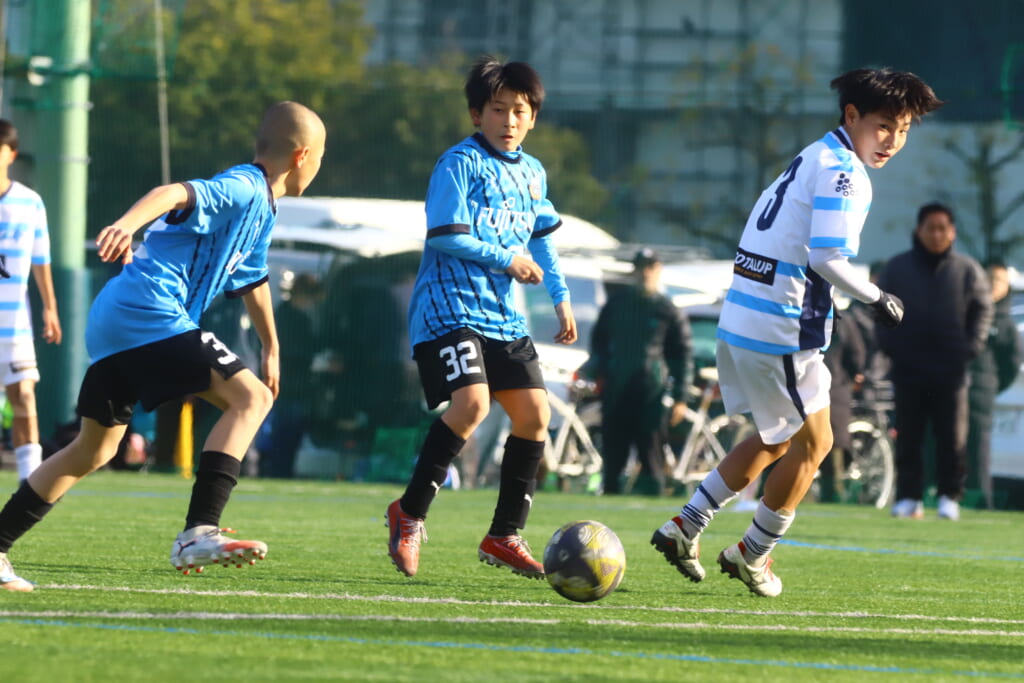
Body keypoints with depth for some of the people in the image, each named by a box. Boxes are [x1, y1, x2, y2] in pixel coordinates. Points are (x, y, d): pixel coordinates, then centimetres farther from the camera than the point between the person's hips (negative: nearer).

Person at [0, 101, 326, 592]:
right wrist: (126, 226, -45)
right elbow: (174, 195, -27)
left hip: (112, 324, 10)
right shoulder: (244, 189, -8)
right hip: (149, 312, -10)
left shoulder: (260, 208, 23)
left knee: (94, 449, 20)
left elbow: (252, 281, 41)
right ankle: (198, 534, -27)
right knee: (250, 396, -16)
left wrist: (271, 347, 51)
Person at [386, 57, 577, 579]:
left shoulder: (532, 174, 16)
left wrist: (561, 296, 22)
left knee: (534, 413, 1)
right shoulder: (460, 164, -8)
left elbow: (541, 238, 29)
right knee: (472, 402, -25)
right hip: (449, 305, -8)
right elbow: (446, 235, -15)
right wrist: (505, 260, -12)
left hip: (502, 314, 8)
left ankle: (504, 536, 11)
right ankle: (409, 514, -11)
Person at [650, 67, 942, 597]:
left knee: (777, 439, 21)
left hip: (741, 316, 10)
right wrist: (876, 299, -9)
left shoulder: (813, 158, 15)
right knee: (812, 441, 6)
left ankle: (685, 528, 19)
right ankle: (752, 554, 14)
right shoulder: (843, 173, -15)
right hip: (782, 326, -10)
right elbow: (827, 258, -23)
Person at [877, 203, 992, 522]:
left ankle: (950, 496, 5)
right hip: (908, 369, 1)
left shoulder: (968, 270, 4)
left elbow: (982, 309, 8)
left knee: (952, 438, -1)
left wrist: (971, 346, -4)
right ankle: (909, 497, 6)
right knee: (908, 438, 2)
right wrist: (889, 343, -3)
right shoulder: (897, 268, 6)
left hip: (951, 369, -1)